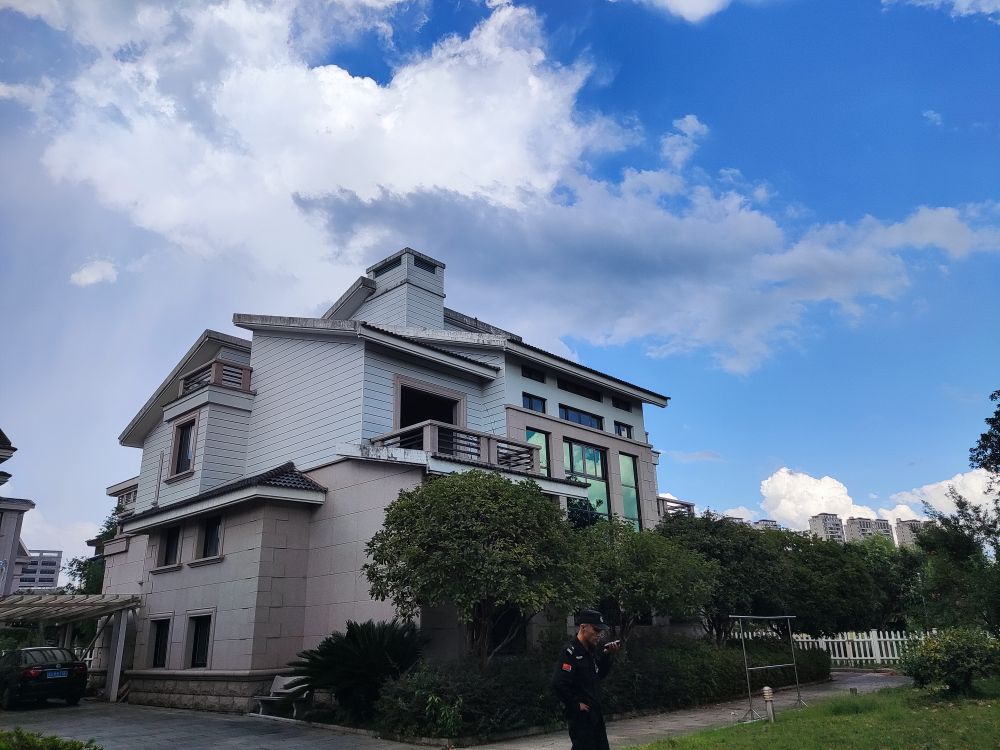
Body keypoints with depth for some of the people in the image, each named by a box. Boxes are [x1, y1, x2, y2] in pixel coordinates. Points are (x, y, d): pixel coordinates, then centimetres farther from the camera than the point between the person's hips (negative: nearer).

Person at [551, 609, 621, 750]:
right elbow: (559, 684, -26)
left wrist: (607, 655, 3)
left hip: (595, 712, 9)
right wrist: (576, 705, -18)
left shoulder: (592, 650, 9)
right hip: (580, 714, -9)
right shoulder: (570, 652, -19)